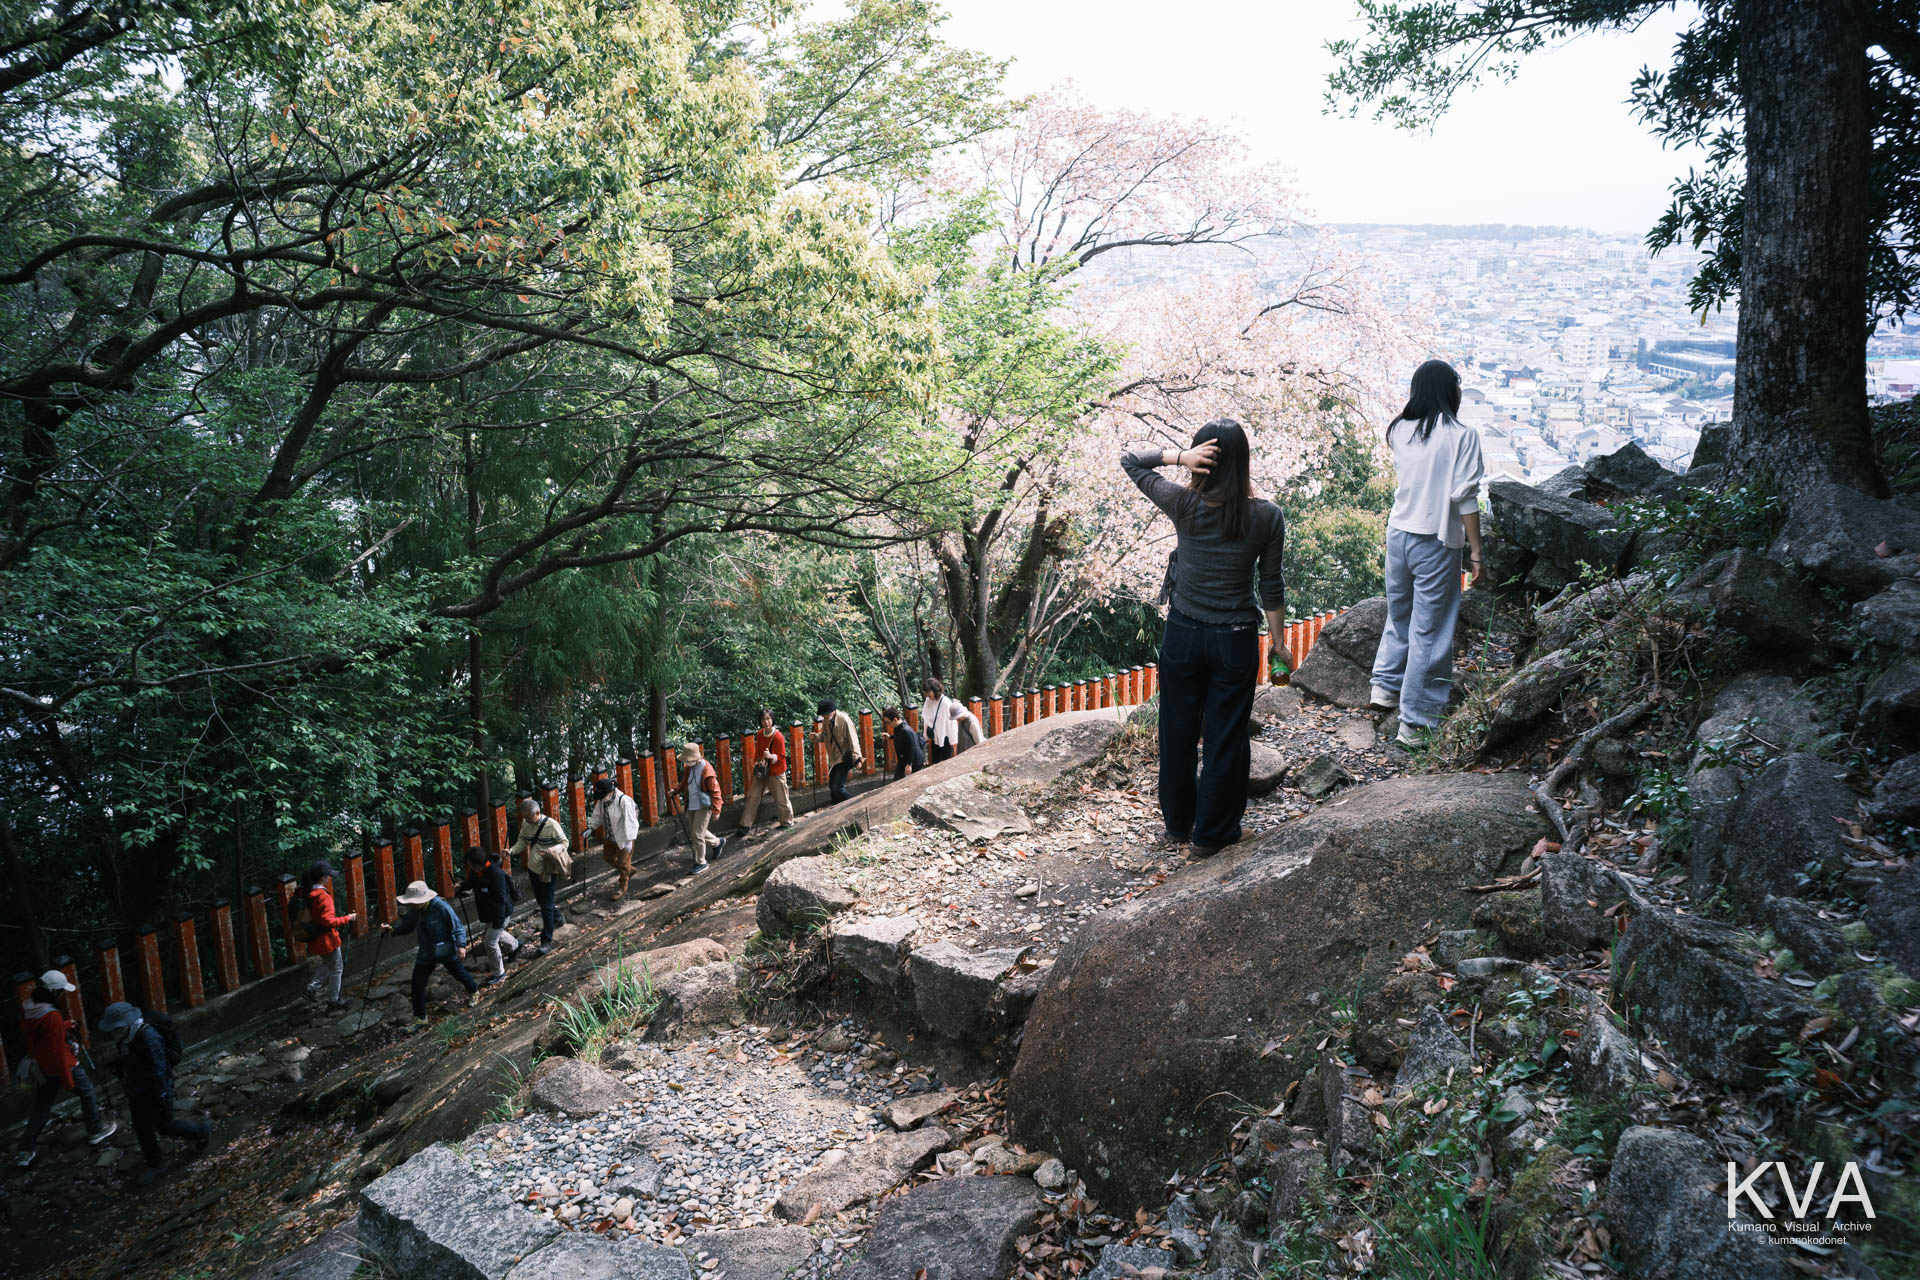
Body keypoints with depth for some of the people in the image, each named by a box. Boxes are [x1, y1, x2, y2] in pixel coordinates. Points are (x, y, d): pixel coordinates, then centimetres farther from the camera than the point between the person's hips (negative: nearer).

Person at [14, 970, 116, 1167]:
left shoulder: (27, 1007, -6)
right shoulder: (52, 1017, -30)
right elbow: (57, 1051, -25)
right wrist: (68, 1081, -17)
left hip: (40, 1068, 7)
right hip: (60, 1066, -7)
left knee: (41, 1110, 18)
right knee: (87, 1091, 16)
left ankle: (25, 1152, 19)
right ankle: (96, 1131, 30)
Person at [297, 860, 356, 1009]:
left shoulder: (304, 893, -2)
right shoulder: (323, 897, -27)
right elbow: (328, 921, -28)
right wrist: (348, 918, -19)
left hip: (312, 939, 8)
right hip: (327, 940, -8)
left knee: (326, 963, 29)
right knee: (336, 969, 10)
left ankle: (312, 987, 22)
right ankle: (333, 1001, 20)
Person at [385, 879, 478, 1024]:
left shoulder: (441, 907, -25)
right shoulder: (414, 911, -10)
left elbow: (457, 926, -17)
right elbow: (406, 927, 4)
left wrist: (460, 945, -21)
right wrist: (392, 928, -16)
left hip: (446, 951, -4)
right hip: (426, 953, 4)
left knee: (459, 973, 17)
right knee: (418, 984, -1)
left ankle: (473, 991, 49)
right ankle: (419, 1018, 13)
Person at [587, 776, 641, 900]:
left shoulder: (624, 801, -30)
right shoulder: (602, 800, -8)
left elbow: (629, 821, -28)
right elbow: (597, 815, 7)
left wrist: (629, 840, -28)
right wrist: (591, 828, -7)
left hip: (624, 838, -8)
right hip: (610, 836, 8)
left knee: (623, 863, 6)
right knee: (608, 857, 23)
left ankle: (622, 889, 25)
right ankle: (630, 871, 44)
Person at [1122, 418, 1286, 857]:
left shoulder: (1183, 504, -13)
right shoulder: (1266, 517, -13)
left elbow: (1131, 461, 0)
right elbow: (1271, 586, -6)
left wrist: (1180, 456, -16)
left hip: (1182, 635, 1)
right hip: (1235, 641, -1)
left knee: (1178, 731, 18)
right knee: (1225, 738, 13)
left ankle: (1177, 822, 35)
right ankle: (1213, 833, 25)